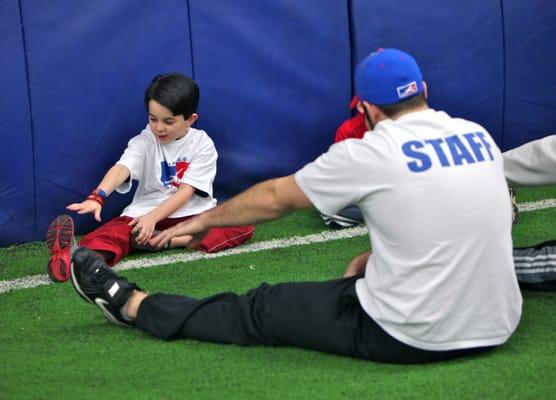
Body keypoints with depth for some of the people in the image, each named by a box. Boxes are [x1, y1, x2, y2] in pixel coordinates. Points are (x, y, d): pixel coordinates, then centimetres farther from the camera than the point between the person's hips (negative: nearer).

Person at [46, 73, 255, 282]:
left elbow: (186, 191, -13)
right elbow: (122, 168, -21)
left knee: (244, 226, -26)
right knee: (114, 231, -30)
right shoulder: (144, 141, -2)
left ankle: (168, 241, -38)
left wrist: (153, 217, -27)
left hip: (194, 214, 0)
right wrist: (97, 197, -41)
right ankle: (71, 260, -62)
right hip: (146, 212, 0)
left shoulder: (202, 145, -4)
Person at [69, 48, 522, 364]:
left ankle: (131, 305, 28)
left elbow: (275, 197, 4)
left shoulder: (367, 154, -11)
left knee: (261, 310, 10)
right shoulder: (480, 137, 4)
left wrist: (205, 220, 19)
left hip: (408, 338, -6)